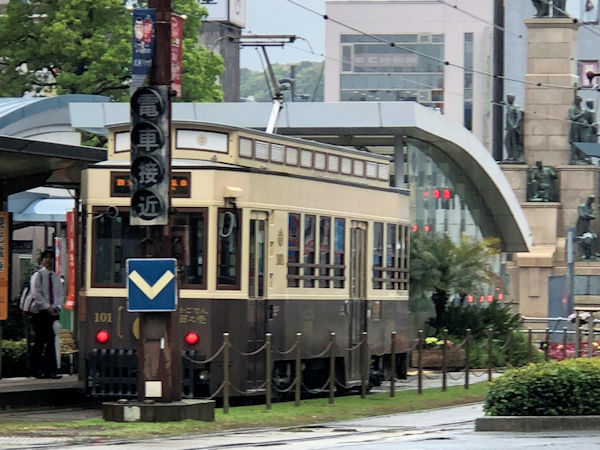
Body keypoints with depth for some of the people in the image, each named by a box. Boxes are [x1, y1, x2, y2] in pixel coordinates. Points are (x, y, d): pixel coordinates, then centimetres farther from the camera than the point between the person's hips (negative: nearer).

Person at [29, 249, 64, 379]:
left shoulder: (56, 277, 14)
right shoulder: (37, 276, -3)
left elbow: (61, 294, 13)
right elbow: (36, 294, -11)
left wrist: (57, 307, -5)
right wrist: (48, 307, -17)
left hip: (53, 312, 5)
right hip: (40, 312, -5)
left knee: (52, 341, 1)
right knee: (40, 341, -4)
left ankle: (51, 370, 2)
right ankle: (37, 370, 0)